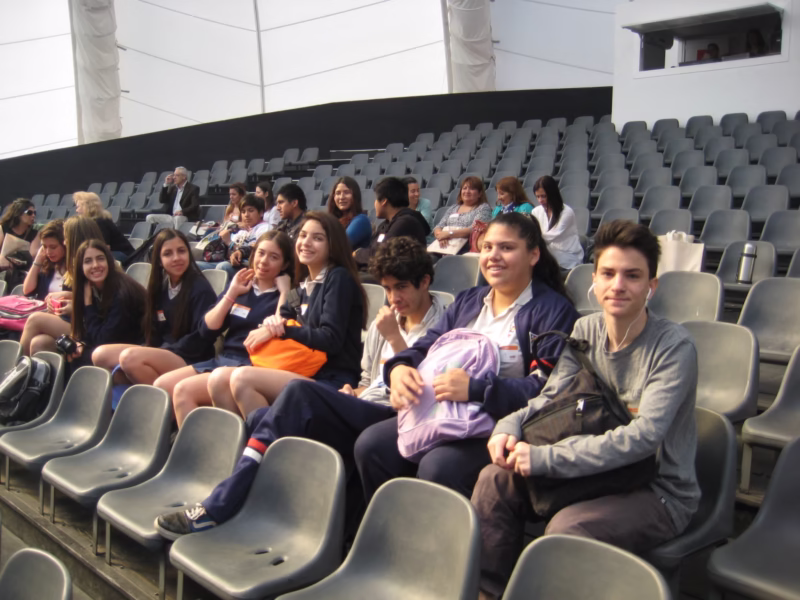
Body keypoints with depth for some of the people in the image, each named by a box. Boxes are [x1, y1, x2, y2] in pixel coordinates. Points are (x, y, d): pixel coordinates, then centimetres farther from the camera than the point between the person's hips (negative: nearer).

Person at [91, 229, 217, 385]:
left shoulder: (200, 288, -9)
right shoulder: (160, 287, 13)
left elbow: (200, 340, -13)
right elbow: (154, 334, 13)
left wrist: (164, 351, -14)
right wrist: (158, 352, -8)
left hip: (191, 361, -8)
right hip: (161, 354, 8)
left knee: (130, 357, -29)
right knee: (100, 355, -4)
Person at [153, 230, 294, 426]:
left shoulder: (285, 296, -1)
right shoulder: (241, 285, 14)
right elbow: (207, 331, 7)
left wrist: (284, 292, -16)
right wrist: (231, 293, 1)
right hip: (221, 360, 7)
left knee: (183, 391, -23)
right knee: (161, 386, -7)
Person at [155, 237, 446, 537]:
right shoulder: (383, 323, 24)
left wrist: (394, 337, -11)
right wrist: (351, 396, 7)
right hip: (360, 415, 8)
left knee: (300, 392, -28)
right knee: (257, 418, -14)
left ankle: (219, 507, -27)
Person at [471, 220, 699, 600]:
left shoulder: (674, 347, -19)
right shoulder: (585, 330, 1)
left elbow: (644, 437, -28)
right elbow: (552, 398, 5)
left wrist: (545, 458, -32)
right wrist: (509, 426, -18)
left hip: (660, 490, -6)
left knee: (567, 527, -31)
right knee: (495, 481, -7)